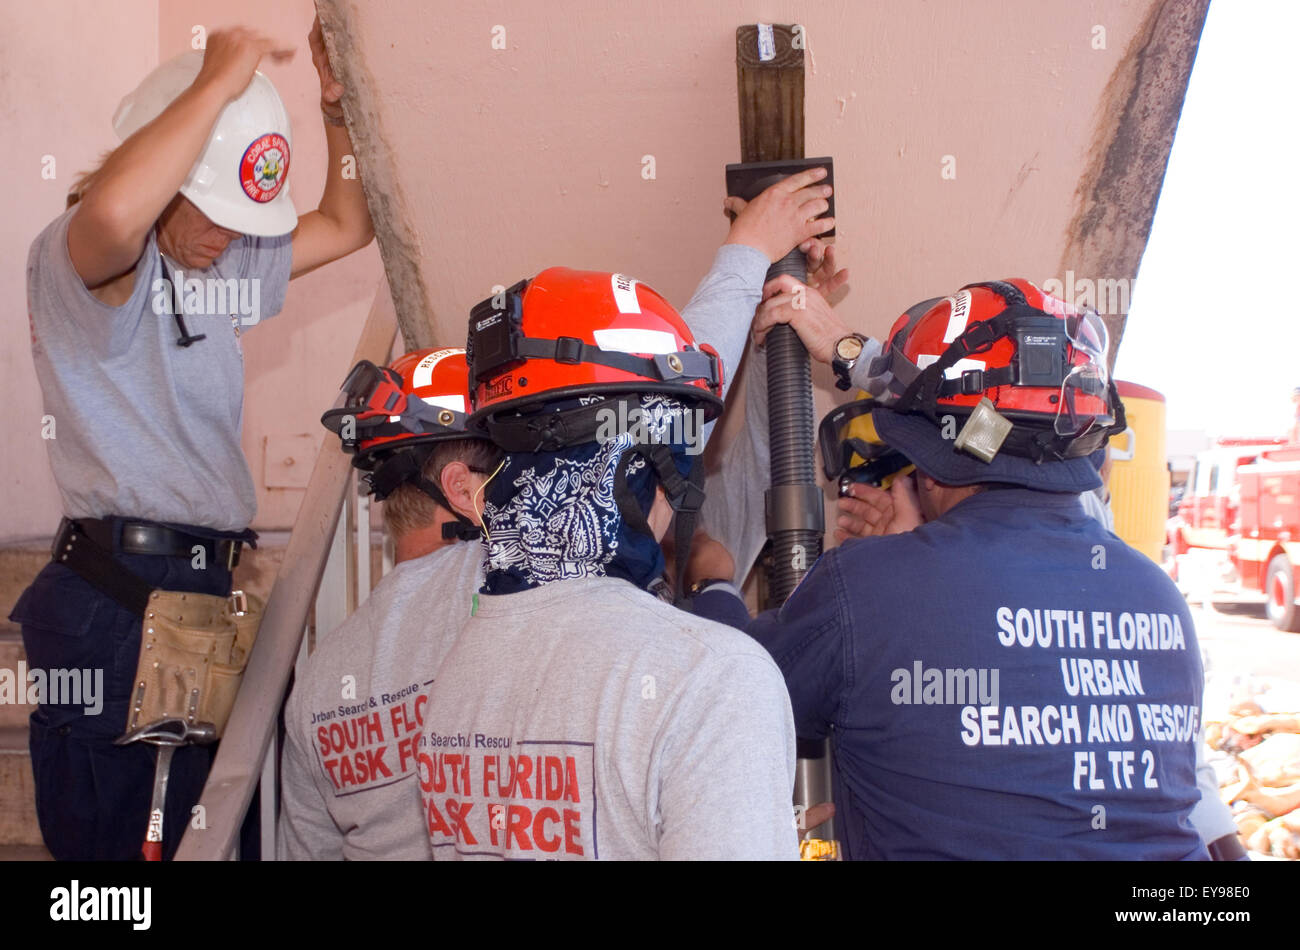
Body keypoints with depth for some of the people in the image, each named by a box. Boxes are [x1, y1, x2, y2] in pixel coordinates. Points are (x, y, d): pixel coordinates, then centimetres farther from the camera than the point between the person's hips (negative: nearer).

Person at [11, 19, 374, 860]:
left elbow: (348, 225, 26)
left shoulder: (233, 264, 17)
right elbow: (114, 211, -34)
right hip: (112, 592, -8)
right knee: (100, 836, -3)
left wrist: (337, 103, 13)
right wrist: (218, 82, -23)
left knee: (196, 828, 14)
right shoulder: (74, 258, -9)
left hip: (213, 584, 8)